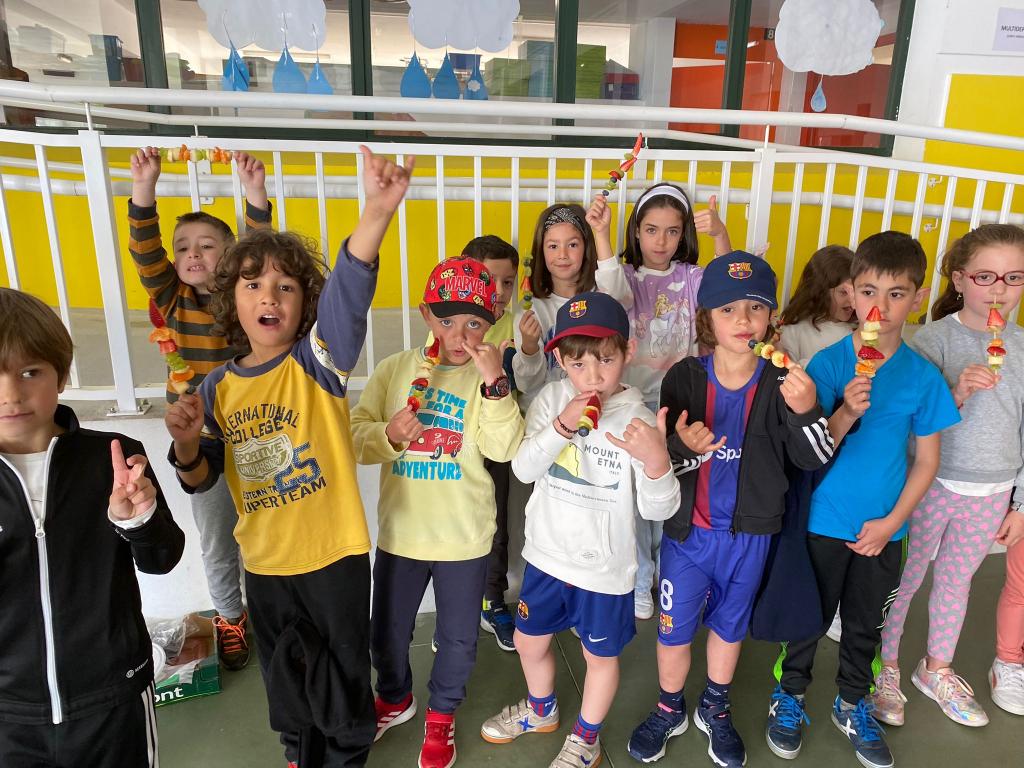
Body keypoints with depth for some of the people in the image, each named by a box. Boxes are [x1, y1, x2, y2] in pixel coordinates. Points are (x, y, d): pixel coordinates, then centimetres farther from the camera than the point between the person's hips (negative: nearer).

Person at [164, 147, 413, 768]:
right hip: (264, 560, 4)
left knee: (344, 663, 16)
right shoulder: (218, 387, -2)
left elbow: (348, 292, -35)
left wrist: (377, 211, -53)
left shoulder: (318, 360, -15)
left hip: (334, 552, -4)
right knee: (282, 669, 24)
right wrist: (186, 443, -19)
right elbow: (202, 478, 5)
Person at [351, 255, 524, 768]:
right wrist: (389, 435, -25)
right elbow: (354, 436, -5)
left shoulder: (488, 379, -8)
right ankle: (395, 698, 50)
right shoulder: (394, 369, -3)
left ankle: (442, 712, 45)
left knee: (458, 637, 16)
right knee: (387, 633, 20)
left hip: (465, 536, -1)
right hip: (399, 531, 2)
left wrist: (494, 383, -30)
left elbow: (503, 449, -20)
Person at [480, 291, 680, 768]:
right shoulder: (551, 399, -10)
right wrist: (563, 425, -30)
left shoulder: (637, 420, -19)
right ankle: (541, 711, 54)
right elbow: (523, 469, -16)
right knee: (528, 641, 23)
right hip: (547, 553, 4)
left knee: (600, 655, 18)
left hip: (605, 566, -3)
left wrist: (656, 459, -39)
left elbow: (658, 510, -19)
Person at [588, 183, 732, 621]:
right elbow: (613, 289, -28)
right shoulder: (628, 276, -4)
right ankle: (638, 580, 28)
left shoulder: (690, 278, 2)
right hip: (633, 399, -2)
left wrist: (720, 234, -35)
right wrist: (600, 233, -42)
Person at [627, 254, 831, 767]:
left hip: (749, 534, 1)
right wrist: (683, 448, -33)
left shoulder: (782, 382, -11)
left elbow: (815, 459, -13)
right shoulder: (684, 378, -13)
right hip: (688, 531, -1)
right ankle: (669, 710, 42)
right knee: (674, 629, 14)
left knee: (730, 624, 22)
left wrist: (806, 411, -32)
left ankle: (715, 710, 48)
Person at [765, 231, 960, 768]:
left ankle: (853, 705, 42)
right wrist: (847, 412, -30)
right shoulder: (827, 363, -12)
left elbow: (926, 460, 0)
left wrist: (891, 522, -7)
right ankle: (789, 695, 36)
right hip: (823, 521, -2)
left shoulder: (924, 376, -6)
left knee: (866, 623, 19)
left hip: (883, 529, 2)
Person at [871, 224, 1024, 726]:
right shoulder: (933, 340, -14)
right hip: (929, 485, -4)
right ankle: (885, 668, 32)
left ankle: (937, 670, 41)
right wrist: (957, 394, -33)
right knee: (904, 579, 10)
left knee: (957, 580, 20)